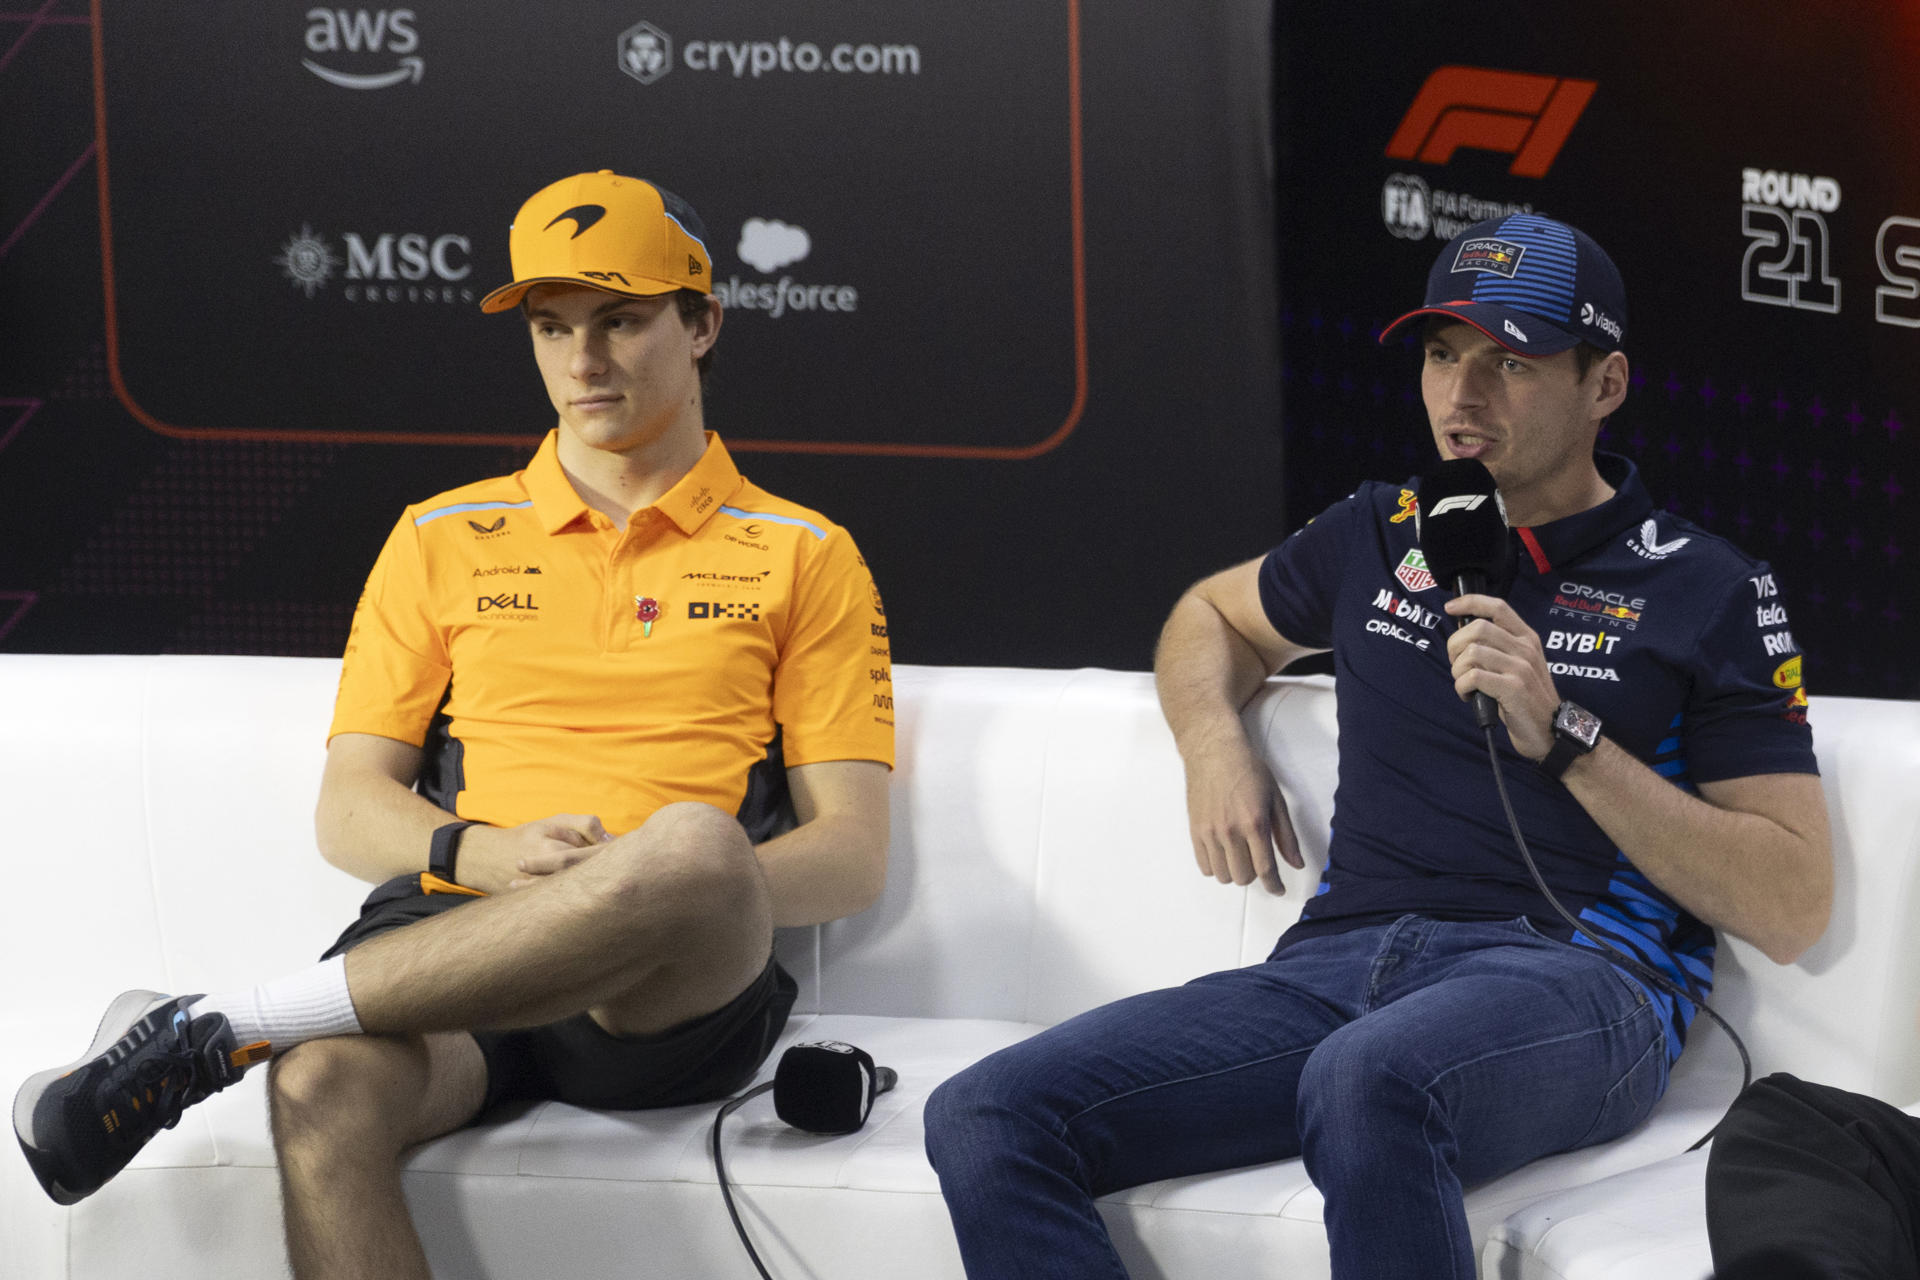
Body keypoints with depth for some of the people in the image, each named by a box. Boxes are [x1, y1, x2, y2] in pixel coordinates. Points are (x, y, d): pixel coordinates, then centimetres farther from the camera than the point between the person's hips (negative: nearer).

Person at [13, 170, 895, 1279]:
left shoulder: (804, 558, 17)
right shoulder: (444, 541, 23)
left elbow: (853, 856, 9)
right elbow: (351, 811, 16)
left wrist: (682, 887, -13)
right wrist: (486, 853, -8)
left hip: (677, 988, -1)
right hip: (452, 932, 1)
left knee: (694, 847, -40)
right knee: (323, 1088, -38)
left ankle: (221, 1029, -30)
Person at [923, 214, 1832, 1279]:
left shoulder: (1707, 592, 7)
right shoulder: (1381, 534, 21)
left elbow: (1792, 909, -1)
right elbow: (1211, 614, 42)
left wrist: (1564, 737, -9)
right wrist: (1214, 745, 18)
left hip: (1566, 976, -5)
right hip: (1338, 961, 5)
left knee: (1367, 1082, -43)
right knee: (985, 1118, -19)